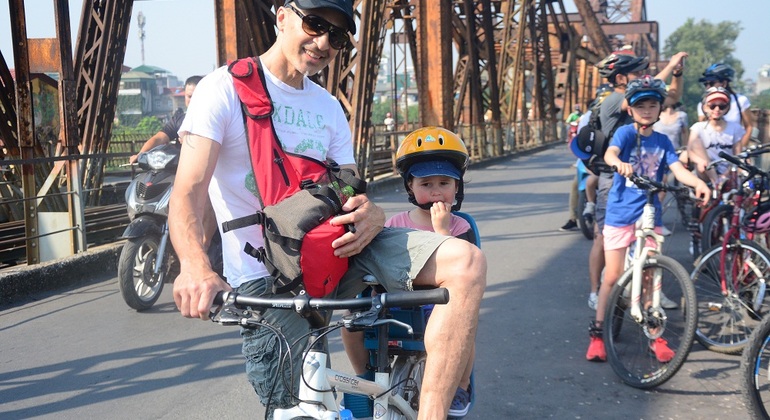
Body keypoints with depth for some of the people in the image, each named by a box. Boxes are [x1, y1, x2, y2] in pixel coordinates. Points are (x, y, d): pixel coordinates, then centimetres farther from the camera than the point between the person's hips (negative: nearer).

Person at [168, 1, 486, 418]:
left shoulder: (329, 108, 14)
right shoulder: (227, 87, -5)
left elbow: (351, 194, 8)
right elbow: (188, 192, -17)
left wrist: (371, 214, -19)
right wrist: (195, 266, -39)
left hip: (332, 250, 4)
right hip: (266, 277, -4)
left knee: (465, 261, -17)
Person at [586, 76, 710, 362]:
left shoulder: (662, 142, 7)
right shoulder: (626, 132, -6)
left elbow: (678, 169, -7)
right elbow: (609, 153, -26)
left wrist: (698, 181, -28)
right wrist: (619, 163, -50)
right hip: (620, 214, -3)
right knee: (612, 277, 1)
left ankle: (655, 336, 18)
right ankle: (597, 333, 14)